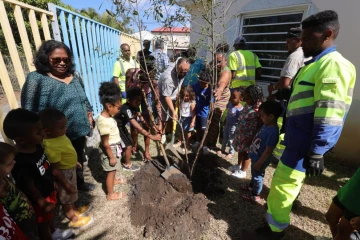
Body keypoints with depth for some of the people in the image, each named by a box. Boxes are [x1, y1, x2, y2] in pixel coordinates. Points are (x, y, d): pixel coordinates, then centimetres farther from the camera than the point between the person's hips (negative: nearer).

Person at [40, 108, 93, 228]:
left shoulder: (57, 135, -10)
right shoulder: (52, 147, -36)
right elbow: (55, 170, -27)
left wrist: (75, 162, 20)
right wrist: (67, 184, -19)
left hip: (70, 169, 8)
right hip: (64, 173, -8)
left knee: (71, 195, 29)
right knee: (66, 197, 16)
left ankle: (74, 210, 53)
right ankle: (74, 219, 37)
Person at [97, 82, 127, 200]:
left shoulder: (108, 116, -3)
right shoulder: (104, 122, -32)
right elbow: (105, 143, -27)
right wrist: (111, 157, -18)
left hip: (114, 148, 9)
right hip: (110, 150, -9)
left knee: (113, 170, 30)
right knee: (110, 172, 9)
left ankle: (114, 180, 55)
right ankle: (110, 194, 28)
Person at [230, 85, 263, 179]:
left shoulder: (259, 109, -24)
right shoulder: (247, 105, 3)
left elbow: (259, 126, -22)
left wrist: (253, 139, -19)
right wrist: (237, 130, 18)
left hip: (249, 136, -8)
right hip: (241, 133, 8)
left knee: (246, 153, 9)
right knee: (240, 150, 23)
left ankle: (243, 171, 27)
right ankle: (238, 165, 44)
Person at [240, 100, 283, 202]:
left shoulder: (273, 132, -33)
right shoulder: (266, 125, -4)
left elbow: (268, 151, -28)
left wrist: (259, 163, -20)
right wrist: (251, 150, 17)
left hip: (260, 160, -8)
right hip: (255, 156, 8)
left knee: (258, 176, 13)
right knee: (254, 174, 29)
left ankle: (255, 195, 34)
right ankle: (251, 186, 52)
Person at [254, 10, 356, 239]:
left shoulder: (333, 65, -17)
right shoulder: (316, 64, 15)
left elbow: (329, 116, -24)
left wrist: (317, 152, -25)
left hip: (305, 143, -10)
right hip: (297, 138, 10)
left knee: (283, 185, 1)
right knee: (287, 181, 24)